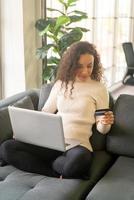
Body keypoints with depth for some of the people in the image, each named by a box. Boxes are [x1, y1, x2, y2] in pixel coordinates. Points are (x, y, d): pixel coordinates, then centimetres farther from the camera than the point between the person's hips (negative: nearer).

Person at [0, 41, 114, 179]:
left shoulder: (99, 88, 4)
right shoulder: (61, 84, 13)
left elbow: (101, 129, 5)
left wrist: (105, 123, -18)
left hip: (77, 144, -3)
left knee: (79, 159, -41)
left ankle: (50, 163, -8)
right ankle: (58, 175, -16)